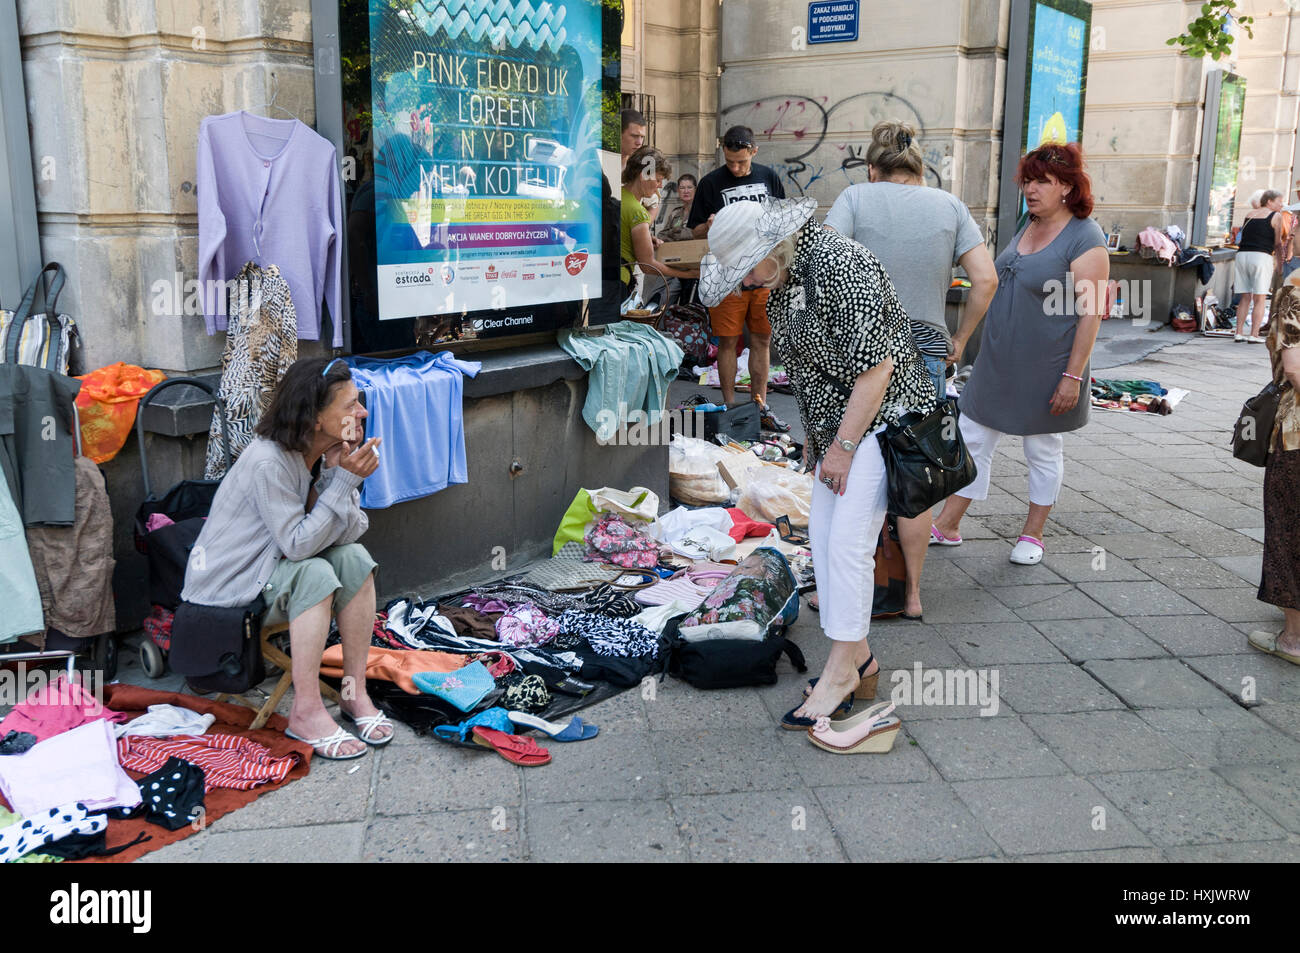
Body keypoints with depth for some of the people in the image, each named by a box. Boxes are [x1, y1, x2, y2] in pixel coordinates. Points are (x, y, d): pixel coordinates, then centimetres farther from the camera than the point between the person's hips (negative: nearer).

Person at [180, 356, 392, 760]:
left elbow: (350, 532, -11)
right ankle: (306, 712, -21)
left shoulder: (330, 453, -4)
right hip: (225, 583, -7)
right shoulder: (268, 462, -28)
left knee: (355, 558, -16)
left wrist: (338, 474, -25)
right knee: (315, 574, -30)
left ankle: (355, 692, -8)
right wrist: (344, 481, -29)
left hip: (273, 565, 7)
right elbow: (298, 545, -29)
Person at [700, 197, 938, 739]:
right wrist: (812, 434, 17)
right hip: (836, 422, 10)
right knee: (823, 537, 7)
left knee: (848, 542, -12)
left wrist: (843, 447, -19)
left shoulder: (840, 266, -22)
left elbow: (876, 368, -23)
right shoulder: (782, 277, 7)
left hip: (880, 417, -10)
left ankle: (841, 671, -2)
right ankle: (858, 660, 16)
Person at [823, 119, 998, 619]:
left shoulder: (856, 197, 0)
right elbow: (985, 279, 0)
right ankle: (912, 592, 19)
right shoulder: (950, 205, 7)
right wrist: (960, 340, 9)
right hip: (926, 356, 2)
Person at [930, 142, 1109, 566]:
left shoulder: (1085, 239, -15)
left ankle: (1033, 534, 24)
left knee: (1044, 451, 9)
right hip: (998, 362, 8)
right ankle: (947, 526, 17)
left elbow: (1091, 313, -17)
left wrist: (1073, 376, -20)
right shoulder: (1028, 226, 9)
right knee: (973, 440, 9)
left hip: (1045, 369, -7)